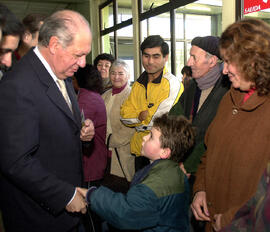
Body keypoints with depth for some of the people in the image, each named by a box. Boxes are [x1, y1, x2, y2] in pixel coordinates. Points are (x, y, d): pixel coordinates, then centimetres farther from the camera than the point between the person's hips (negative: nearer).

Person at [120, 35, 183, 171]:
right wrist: (143, 115, -13)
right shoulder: (138, 85, 9)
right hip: (139, 151, 6)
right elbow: (124, 115, 4)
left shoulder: (173, 84, -14)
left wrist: (137, 116, -6)